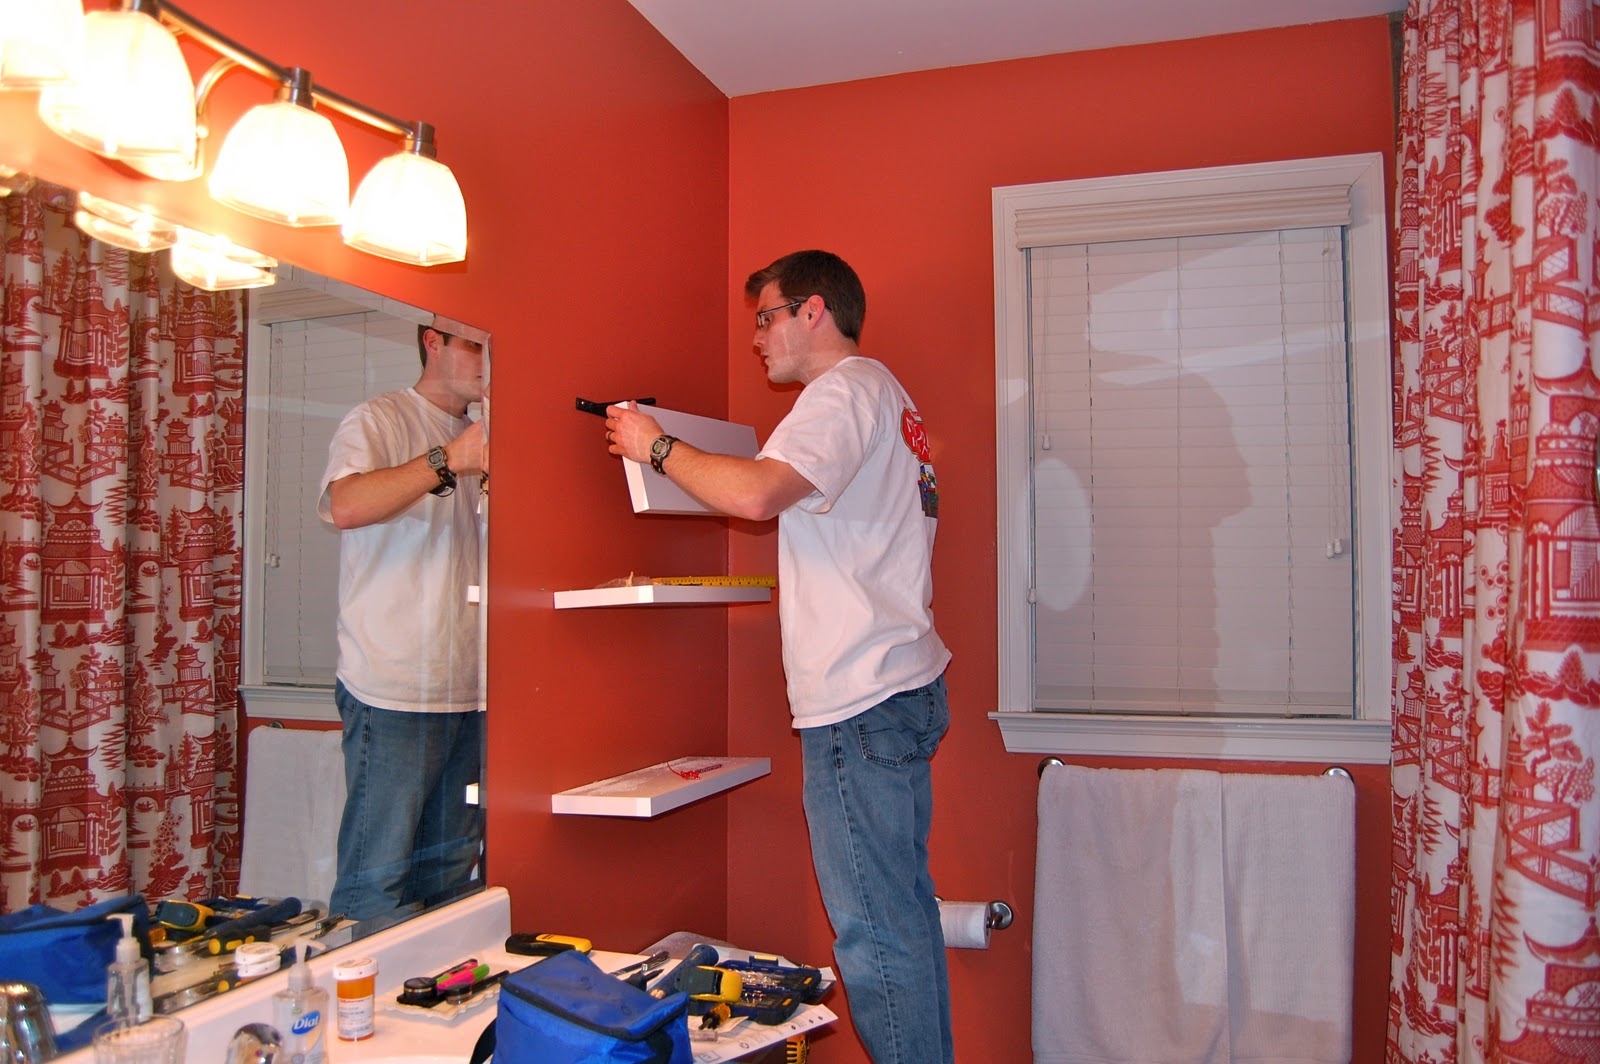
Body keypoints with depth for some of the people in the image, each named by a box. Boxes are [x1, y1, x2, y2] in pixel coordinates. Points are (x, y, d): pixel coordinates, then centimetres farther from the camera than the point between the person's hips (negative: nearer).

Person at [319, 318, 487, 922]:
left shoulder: (475, 437, 20)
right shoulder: (379, 421, -2)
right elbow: (346, 505, -22)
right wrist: (447, 462, -26)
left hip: (467, 690, 7)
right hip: (394, 691, -7)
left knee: (450, 872, 11)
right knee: (376, 881, -4)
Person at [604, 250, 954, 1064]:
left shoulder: (846, 388, -9)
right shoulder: (881, 394, 23)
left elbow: (754, 493, -24)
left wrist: (657, 448, -10)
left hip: (860, 701, -10)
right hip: (899, 690, 11)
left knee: (874, 929, -5)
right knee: (903, 913, 15)